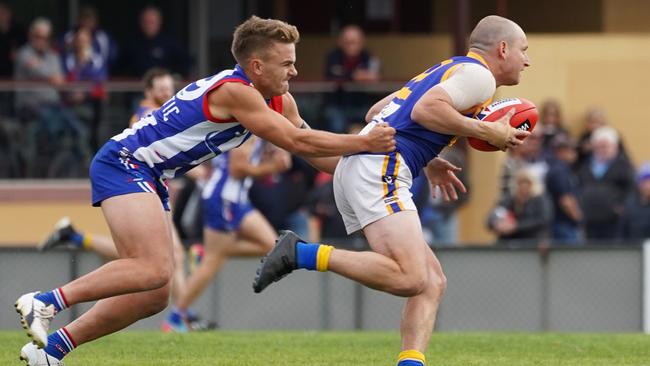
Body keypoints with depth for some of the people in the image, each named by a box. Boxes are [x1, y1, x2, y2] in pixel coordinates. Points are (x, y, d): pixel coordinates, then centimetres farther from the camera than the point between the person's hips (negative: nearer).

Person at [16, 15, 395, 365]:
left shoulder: (279, 101, 7)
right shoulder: (234, 91, -21)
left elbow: (310, 147, 17)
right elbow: (296, 141, -23)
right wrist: (363, 143, -17)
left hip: (151, 178, 10)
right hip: (124, 164, -10)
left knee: (155, 296, 4)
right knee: (154, 270, -27)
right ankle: (45, 301, -23)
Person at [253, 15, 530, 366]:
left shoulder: (444, 70, 29)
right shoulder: (479, 75, 0)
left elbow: (375, 113, 32)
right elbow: (425, 110, -17)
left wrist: (427, 160, 33)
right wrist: (486, 132, -8)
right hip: (380, 169, -10)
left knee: (433, 281, 6)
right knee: (410, 278, -24)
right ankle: (301, 253, -21)